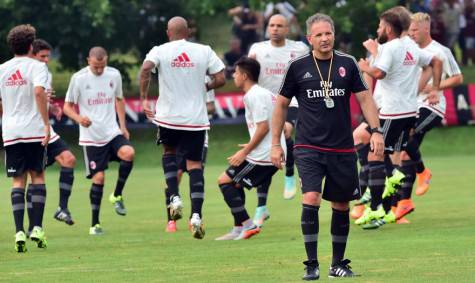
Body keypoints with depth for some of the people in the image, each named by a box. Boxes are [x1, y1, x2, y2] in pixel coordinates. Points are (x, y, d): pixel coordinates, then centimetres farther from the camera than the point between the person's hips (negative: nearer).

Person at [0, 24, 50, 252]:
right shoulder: (36, 66, -4)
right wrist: (46, 123, -19)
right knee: (37, 176, 8)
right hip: (34, 129, -3)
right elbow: (39, 91, -20)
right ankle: (37, 228, -2)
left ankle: (19, 231, -9)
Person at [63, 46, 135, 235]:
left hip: (112, 132, 3)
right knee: (98, 177, -6)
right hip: (91, 136, -3)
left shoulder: (114, 75, 3)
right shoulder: (79, 78, -7)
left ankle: (117, 196, -5)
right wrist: (79, 118, -22)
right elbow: (67, 106, -1)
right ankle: (95, 224, 6)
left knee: (128, 153, -26)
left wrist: (123, 126, 12)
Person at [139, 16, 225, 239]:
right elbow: (220, 79, -1)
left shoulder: (160, 51, -2)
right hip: (196, 118, 0)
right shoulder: (204, 51, 1)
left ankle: (175, 197, 7)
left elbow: (146, 68, -20)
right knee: (194, 164, 5)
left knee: (169, 152, 27)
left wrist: (144, 99, -13)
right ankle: (196, 215, -10)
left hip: (168, 116, 0)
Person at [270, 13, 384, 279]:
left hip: (342, 148, 2)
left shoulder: (348, 63, 3)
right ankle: (312, 265, -13)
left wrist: (376, 131, -8)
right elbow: (282, 104, 8)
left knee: (341, 205, 9)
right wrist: (276, 144, 6)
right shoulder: (298, 67, 0)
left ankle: (338, 264, 23)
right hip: (308, 148, -2)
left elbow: (364, 98, 6)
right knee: (311, 199, -19)